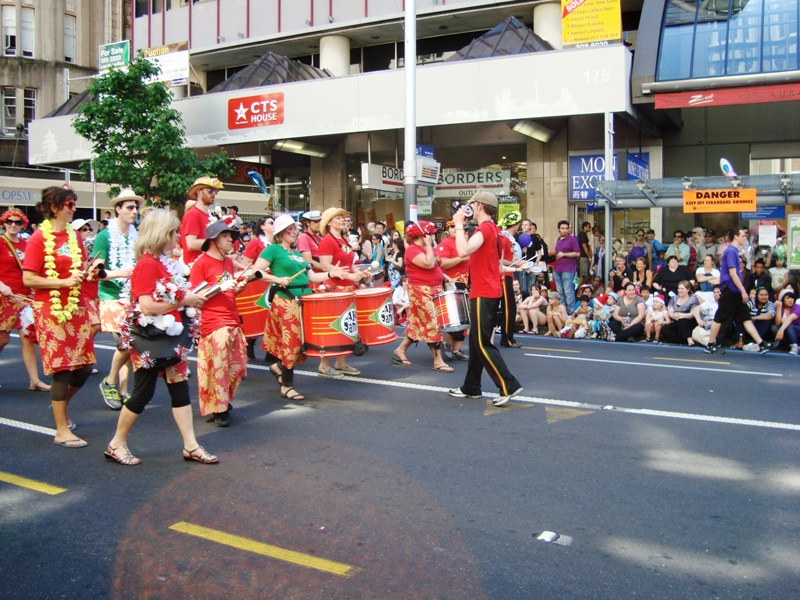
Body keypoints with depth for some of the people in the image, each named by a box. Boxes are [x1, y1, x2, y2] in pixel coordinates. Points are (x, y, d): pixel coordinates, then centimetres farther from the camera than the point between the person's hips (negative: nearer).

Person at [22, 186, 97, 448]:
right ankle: (62, 430, 7)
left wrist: (86, 274, 1)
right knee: (61, 368, -4)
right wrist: (64, 282, -19)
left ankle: (61, 403, 36)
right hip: (51, 311, -6)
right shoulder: (39, 238, -8)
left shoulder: (74, 236, 11)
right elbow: (28, 279, -12)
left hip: (76, 308, 6)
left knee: (84, 366, 7)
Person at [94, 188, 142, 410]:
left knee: (129, 346, 6)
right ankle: (109, 382, 9)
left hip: (133, 298, 5)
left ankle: (122, 391, 18)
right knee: (125, 344, -15)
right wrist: (119, 273, -28)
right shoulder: (104, 236, -6)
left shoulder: (136, 236, 9)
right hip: (112, 298, -5)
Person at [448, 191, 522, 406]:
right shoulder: (492, 228, 15)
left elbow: (463, 251, -30)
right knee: (476, 341, 14)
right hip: (489, 292, 10)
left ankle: (509, 386, -9)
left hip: (483, 294, -10)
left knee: (482, 344, -8)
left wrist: (459, 225, -19)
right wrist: (462, 227, 15)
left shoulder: (484, 228, -16)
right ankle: (471, 387, 21)